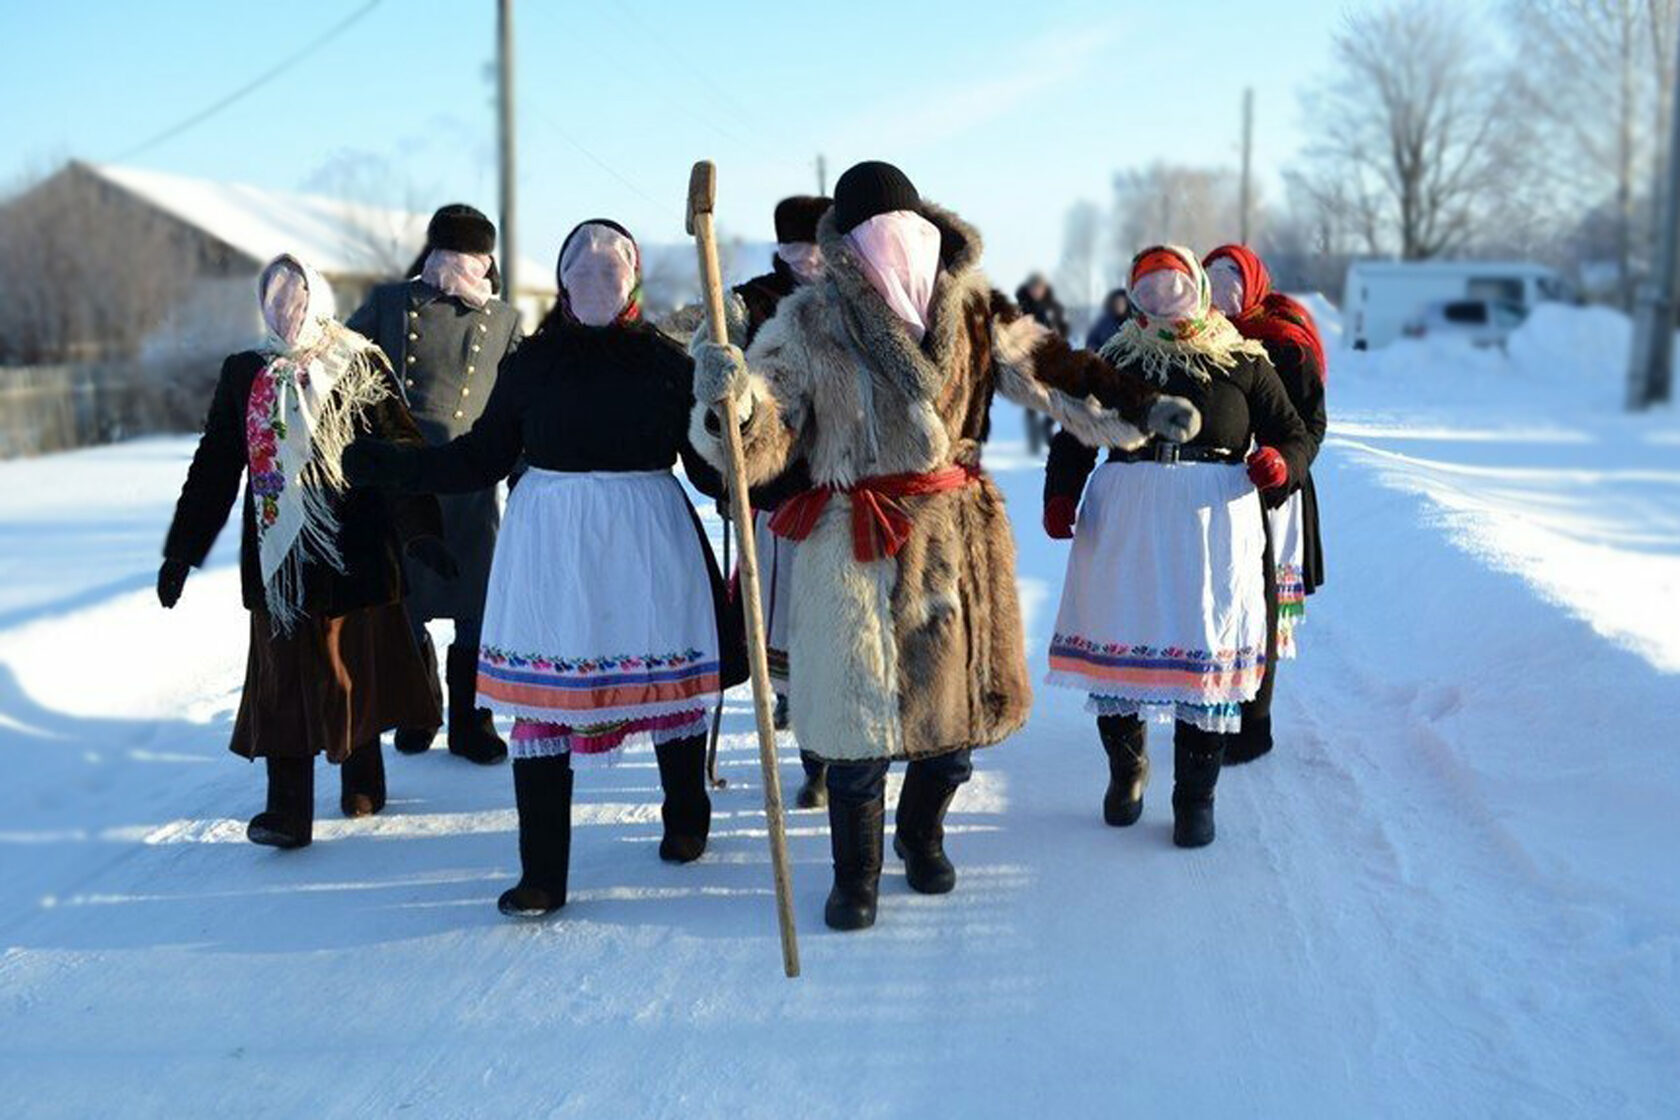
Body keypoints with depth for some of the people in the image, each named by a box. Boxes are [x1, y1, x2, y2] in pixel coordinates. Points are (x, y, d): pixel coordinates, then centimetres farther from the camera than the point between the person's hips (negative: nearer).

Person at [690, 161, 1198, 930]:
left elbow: (1050, 369, 13)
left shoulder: (969, 309, 3)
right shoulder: (808, 325, -6)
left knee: (958, 700, 12)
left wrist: (1142, 408, 8)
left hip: (959, 535, 4)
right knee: (860, 713, 0)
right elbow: (763, 441, -11)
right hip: (856, 545, -3)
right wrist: (731, 402, -33)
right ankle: (855, 874, 22)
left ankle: (922, 836, 40)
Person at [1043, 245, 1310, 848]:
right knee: (1117, 640, 2)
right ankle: (1126, 770, 27)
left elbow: (1293, 432, 12)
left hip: (1213, 521, -1)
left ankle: (1195, 796, 12)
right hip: (1124, 520, 1)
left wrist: (1281, 462, -12)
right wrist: (1059, 494, -6)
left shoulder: (1242, 362, 9)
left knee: (1207, 648, -2)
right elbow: (1074, 437, 11)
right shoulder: (1117, 360, 13)